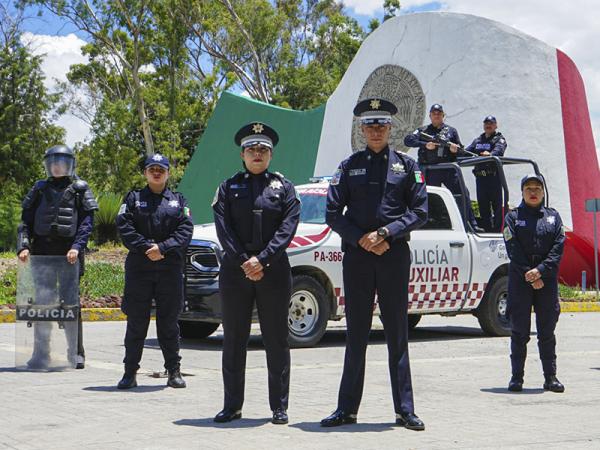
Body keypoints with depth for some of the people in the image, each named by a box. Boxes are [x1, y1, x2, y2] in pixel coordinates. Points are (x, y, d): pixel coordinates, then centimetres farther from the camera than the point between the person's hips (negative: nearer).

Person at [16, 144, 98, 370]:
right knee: (42, 302, 2)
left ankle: (76, 354, 4)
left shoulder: (79, 189, 6)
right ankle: (41, 354, 7)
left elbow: (87, 222, -2)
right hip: (42, 252, 3)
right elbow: (26, 221, 11)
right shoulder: (39, 189, 14)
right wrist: (23, 246, -4)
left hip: (69, 253, -3)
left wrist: (77, 247, -15)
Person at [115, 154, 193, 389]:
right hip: (138, 269, -1)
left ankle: (174, 370, 14)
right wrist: (146, 248, -15)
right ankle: (130, 372, 7)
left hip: (170, 269, 1)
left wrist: (163, 248, -14)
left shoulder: (179, 201, 12)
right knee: (136, 321, 1)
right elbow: (124, 227, -3)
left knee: (169, 321, 6)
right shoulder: (133, 198, 9)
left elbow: (185, 230, 0)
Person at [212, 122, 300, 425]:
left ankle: (279, 407, 10)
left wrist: (262, 259, -14)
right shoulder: (229, 187, 9)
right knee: (233, 340, 5)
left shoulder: (283, 186, 8)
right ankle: (232, 406, 14)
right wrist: (244, 262, -12)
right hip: (234, 271, 1)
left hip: (274, 271, -1)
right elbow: (223, 229, 0)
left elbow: (288, 227, -3)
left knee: (277, 341, 3)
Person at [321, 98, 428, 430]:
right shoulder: (349, 166, 9)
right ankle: (347, 409, 11)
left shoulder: (406, 165, 7)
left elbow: (419, 211, 2)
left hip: (395, 256, -1)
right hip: (357, 256, 1)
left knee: (398, 334, 3)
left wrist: (386, 234, -11)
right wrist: (360, 238, -10)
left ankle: (405, 410, 8)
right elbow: (333, 213, 5)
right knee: (355, 334, 5)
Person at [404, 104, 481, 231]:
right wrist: (425, 145, -15)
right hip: (430, 171, -1)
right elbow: (408, 140, -4)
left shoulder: (451, 131, 16)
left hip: (449, 169, 1)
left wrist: (456, 149, -10)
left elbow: (462, 152, 15)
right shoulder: (423, 130, 11)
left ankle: (472, 224, -6)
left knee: (463, 194, -8)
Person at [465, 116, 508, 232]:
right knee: (482, 204, 9)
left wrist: (490, 154, -39)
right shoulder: (477, 140, 22)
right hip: (480, 176, 6)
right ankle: (486, 230, 16)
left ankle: (497, 230, -5)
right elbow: (468, 150, 8)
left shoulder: (499, 139, 4)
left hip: (494, 176, -6)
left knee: (497, 204, -5)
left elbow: (499, 150, -17)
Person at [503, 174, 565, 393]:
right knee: (519, 331, 0)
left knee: (547, 331, 5)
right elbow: (513, 250, -4)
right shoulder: (513, 217, 5)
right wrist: (530, 277, -12)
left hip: (547, 281, 1)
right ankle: (517, 377, 6)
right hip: (520, 280, -1)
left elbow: (558, 247, -1)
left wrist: (541, 271, -14)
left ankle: (550, 377, 11)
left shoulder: (553, 217, 10)